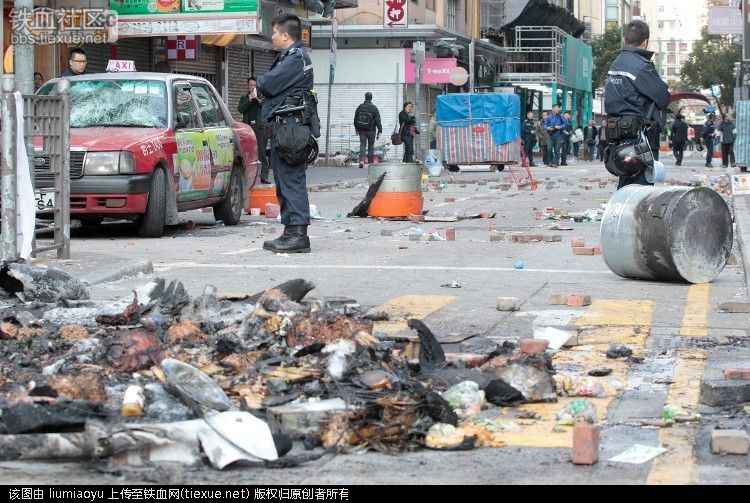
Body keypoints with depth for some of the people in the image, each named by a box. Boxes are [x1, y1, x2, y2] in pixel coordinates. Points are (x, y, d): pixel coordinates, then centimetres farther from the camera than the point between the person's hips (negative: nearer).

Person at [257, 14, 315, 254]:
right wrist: (264, 84, 0)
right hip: (281, 126, 11)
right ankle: (290, 232, 18)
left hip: (288, 126, -11)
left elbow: (268, 85, -18)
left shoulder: (296, 58, -12)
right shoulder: (288, 56, 22)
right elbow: (269, 88, 20)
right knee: (284, 182, 13)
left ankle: (298, 233, -13)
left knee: (291, 180, -11)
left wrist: (260, 81, 1)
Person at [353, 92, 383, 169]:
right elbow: (378, 120, -9)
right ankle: (370, 162, 14)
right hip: (371, 131, -2)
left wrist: (356, 129, 22)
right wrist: (379, 131, -6)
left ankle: (361, 160, -18)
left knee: (362, 145, 2)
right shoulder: (374, 108, -7)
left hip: (361, 130, 2)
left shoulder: (360, 107, 4)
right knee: (371, 146, 10)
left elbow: (355, 119, 11)